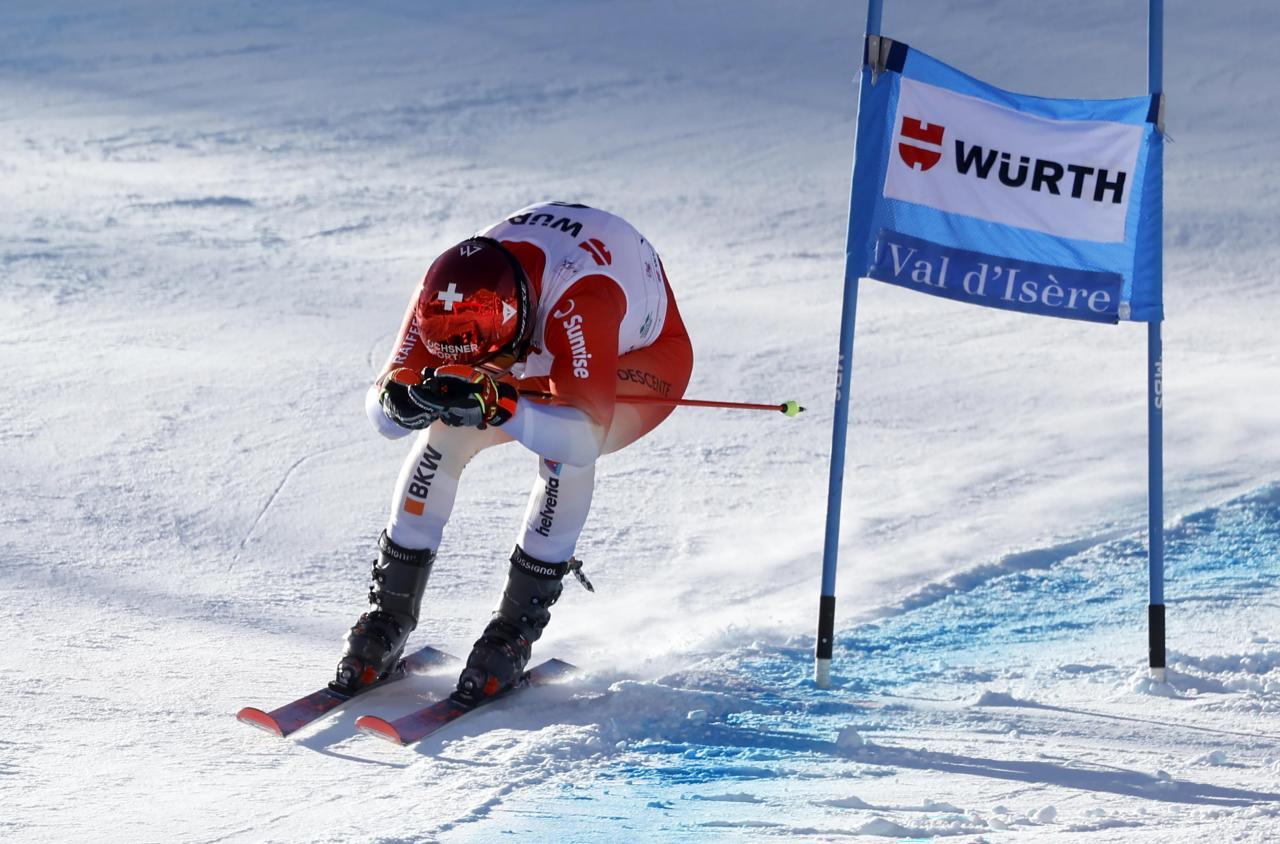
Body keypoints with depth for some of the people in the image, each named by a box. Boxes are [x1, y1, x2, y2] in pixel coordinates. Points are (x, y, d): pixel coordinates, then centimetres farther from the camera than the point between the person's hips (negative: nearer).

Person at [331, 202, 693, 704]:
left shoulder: (579, 299, -45)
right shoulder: (448, 293, -28)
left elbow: (586, 437, -51)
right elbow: (383, 417, -24)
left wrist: (496, 404, -62)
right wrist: (404, 397, -48)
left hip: (644, 359, -5)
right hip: (542, 355, 5)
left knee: (565, 451, -33)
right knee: (445, 434, -17)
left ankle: (518, 625, -18)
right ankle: (391, 611, -3)